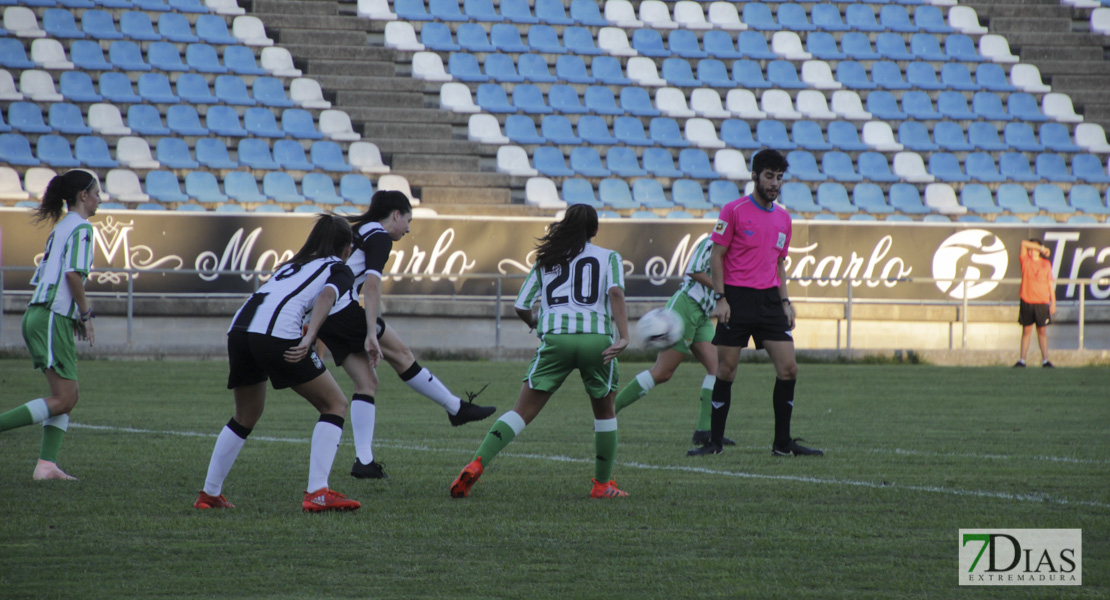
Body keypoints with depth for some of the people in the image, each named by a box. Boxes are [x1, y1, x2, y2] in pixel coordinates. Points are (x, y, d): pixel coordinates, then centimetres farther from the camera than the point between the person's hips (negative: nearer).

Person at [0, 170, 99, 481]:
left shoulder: (60, 228, 20)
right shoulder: (82, 228, -7)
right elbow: (73, 274, -19)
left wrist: (77, 314, 18)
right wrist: (86, 315, -9)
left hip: (38, 315, 10)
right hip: (54, 319, -10)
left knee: (68, 396, 9)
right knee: (62, 400, -10)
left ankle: (46, 464, 1)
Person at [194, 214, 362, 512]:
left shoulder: (293, 264, 34)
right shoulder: (339, 270, 15)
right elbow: (327, 296, -6)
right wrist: (309, 339, -19)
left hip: (240, 328, 7)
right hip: (277, 334, -7)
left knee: (246, 416, 28)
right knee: (335, 404, 7)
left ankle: (209, 493, 28)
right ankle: (317, 493, -5)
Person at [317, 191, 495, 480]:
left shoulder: (356, 231, 23)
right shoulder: (380, 237, -6)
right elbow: (372, 284, -20)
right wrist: (371, 333, -26)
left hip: (322, 315, 9)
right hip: (345, 309, -9)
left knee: (366, 382, 8)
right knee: (401, 354, 4)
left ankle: (364, 460, 0)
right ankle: (457, 408, 13)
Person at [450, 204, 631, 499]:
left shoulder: (547, 260, 20)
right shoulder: (608, 257, 14)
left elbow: (521, 306, 15)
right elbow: (615, 292, -6)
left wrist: (534, 322, 37)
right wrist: (624, 336, -12)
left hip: (555, 339, 1)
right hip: (597, 339, -1)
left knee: (522, 411, 0)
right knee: (605, 412, 22)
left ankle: (475, 465, -17)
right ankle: (603, 484, 22)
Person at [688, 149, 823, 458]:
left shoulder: (783, 218, 13)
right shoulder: (734, 211, -4)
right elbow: (716, 255, -3)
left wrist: (785, 301, 12)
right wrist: (720, 297, -10)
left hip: (770, 300, 5)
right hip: (737, 299, -5)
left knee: (788, 368, -4)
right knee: (726, 371, -2)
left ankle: (783, 443, 5)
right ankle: (715, 442, 7)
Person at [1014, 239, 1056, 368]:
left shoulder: (1046, 263, 8)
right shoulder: (1026, 261, 6)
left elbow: (1051, 283, 8)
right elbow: (1024, 243, -7)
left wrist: (1053, 302, 3)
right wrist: (1042, 248, -8)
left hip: (1042, 302, 0)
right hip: (1026, 302, 0)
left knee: (1042, 331, 1)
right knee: (1026, 330, 2)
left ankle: (1045, 359, 2)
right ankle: (1022, 360, 4)